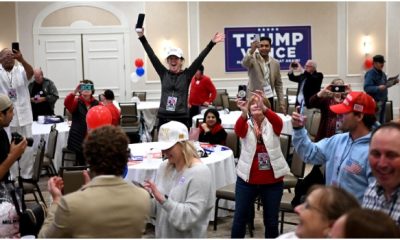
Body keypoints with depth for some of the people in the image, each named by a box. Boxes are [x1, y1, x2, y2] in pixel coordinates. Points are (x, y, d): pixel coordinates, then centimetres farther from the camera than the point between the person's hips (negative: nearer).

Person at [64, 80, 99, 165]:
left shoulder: (96, 103, 4)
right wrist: (74, 92, -39)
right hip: (79, 138, -2)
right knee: (81, 162, 3)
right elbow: (67, 103, -24)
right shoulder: (77, 102, -3)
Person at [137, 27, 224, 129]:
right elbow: (152, 56, 3)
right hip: (163, 119, 2)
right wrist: (142, 38, -2)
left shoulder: (187, 75, 3)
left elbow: (200, 58, -4)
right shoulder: (164, 74, 8)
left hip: (182, 119, -1)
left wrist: (212, 43, -11)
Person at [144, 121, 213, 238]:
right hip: (162, 234, 6)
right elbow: (158, 208, 5)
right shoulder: (164, 167, 1)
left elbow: (190, 216, -24)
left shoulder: (199, 172, -18)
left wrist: (163, 199, -30)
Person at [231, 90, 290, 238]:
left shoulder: (272, 125, 1)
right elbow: (238, 130, -23)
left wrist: (264, 108, -42)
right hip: (247, 179, 0)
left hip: (272, 181, 0)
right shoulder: (246, 125, 1)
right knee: (240, 218, 8)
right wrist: (244, 113, -44)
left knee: (271, 221, 11)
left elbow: (279, 123, -23)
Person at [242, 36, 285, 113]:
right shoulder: (253, 59, -4)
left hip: (269, 98, 4)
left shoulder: (275, 63, 8)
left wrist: (281, 103, 8)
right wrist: (252, 50, -44)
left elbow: (278, 84, 12)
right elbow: (244, 63, -27)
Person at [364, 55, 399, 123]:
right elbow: (366, 88, -23)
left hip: (383, 100, 9)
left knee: (382, 122, 14)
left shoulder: (382, 73, 12)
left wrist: (393, 82, 6)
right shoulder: (370, 74, -15)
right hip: (375, 102, -9)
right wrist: (378, 88, -35)